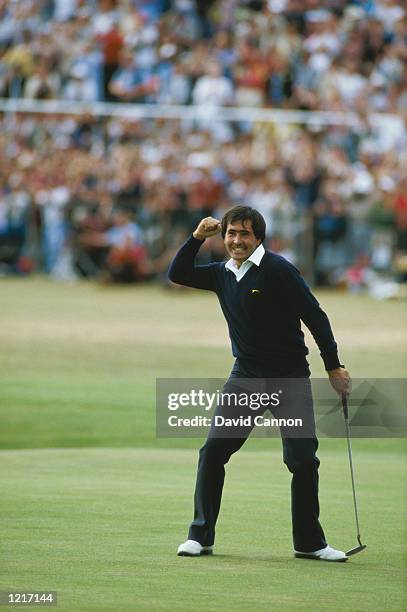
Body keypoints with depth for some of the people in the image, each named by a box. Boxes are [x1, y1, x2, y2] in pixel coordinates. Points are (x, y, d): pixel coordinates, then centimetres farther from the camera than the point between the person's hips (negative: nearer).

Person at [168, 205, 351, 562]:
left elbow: (314, 316, -11)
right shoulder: (222, 274, 7)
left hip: (290, 377, -4)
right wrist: (197, 237, 2)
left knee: (303, 460, -2)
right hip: (245, 377, 4)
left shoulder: (277, 270, -11)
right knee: (214, 450, -7)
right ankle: (201, 536, 0)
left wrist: (333, 366, -13)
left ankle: (309, 542, 10)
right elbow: (178, 274, 16)